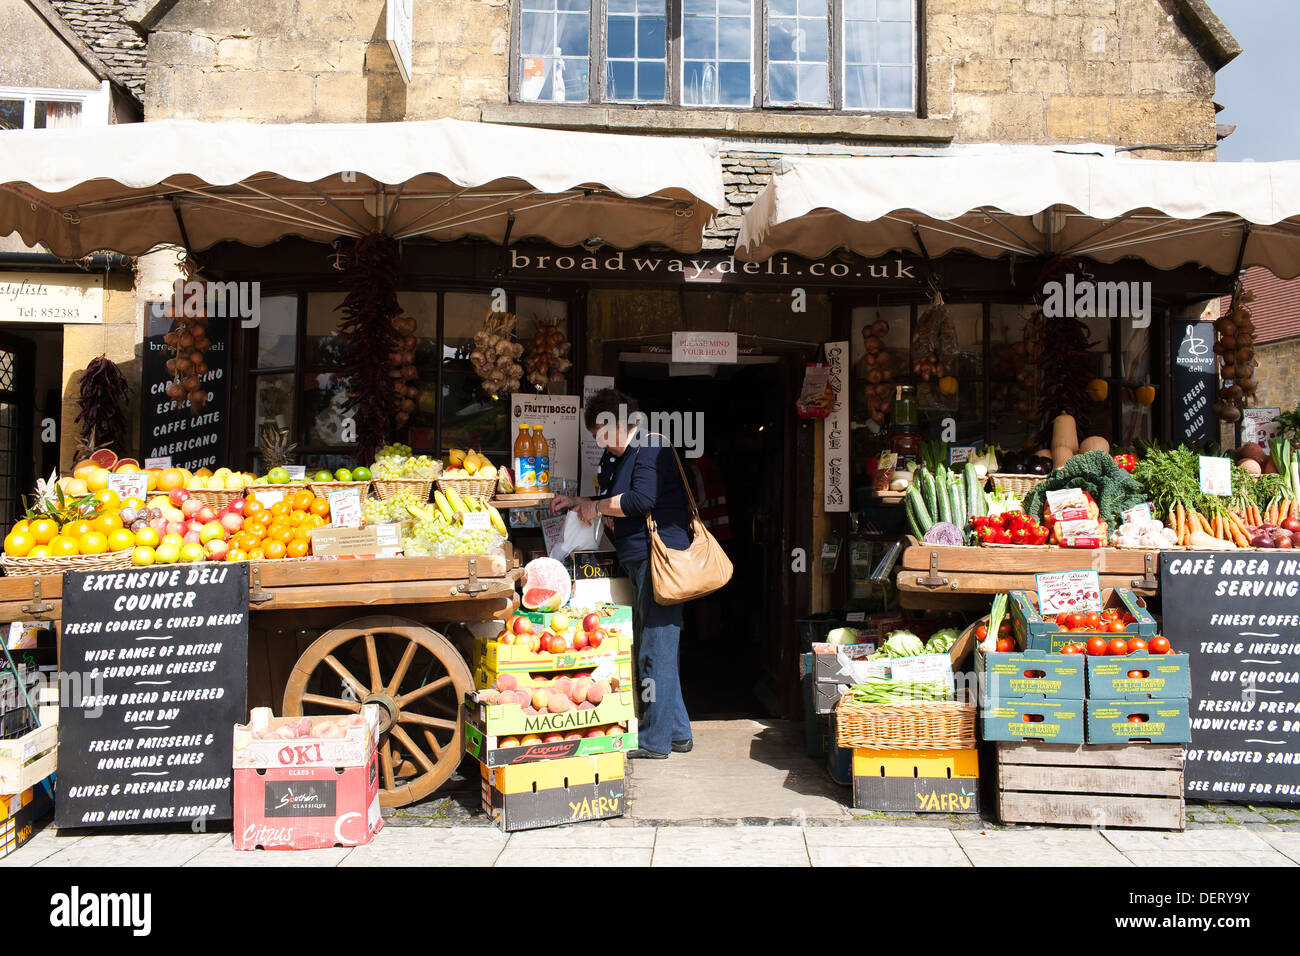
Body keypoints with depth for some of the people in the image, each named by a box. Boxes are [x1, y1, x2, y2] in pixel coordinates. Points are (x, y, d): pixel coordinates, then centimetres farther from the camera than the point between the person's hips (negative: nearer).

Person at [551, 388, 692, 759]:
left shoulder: (651, 448, -10)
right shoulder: (614, 457, 20)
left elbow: (641, 500, -20)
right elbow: (613, 501, 31)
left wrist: (596, 506, -8)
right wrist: (577, 503, 17)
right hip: (641, 561, 10)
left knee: (655, 651, -6)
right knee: (656, 649, 13)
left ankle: (656, 741, 1)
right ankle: (677, 732, 21)